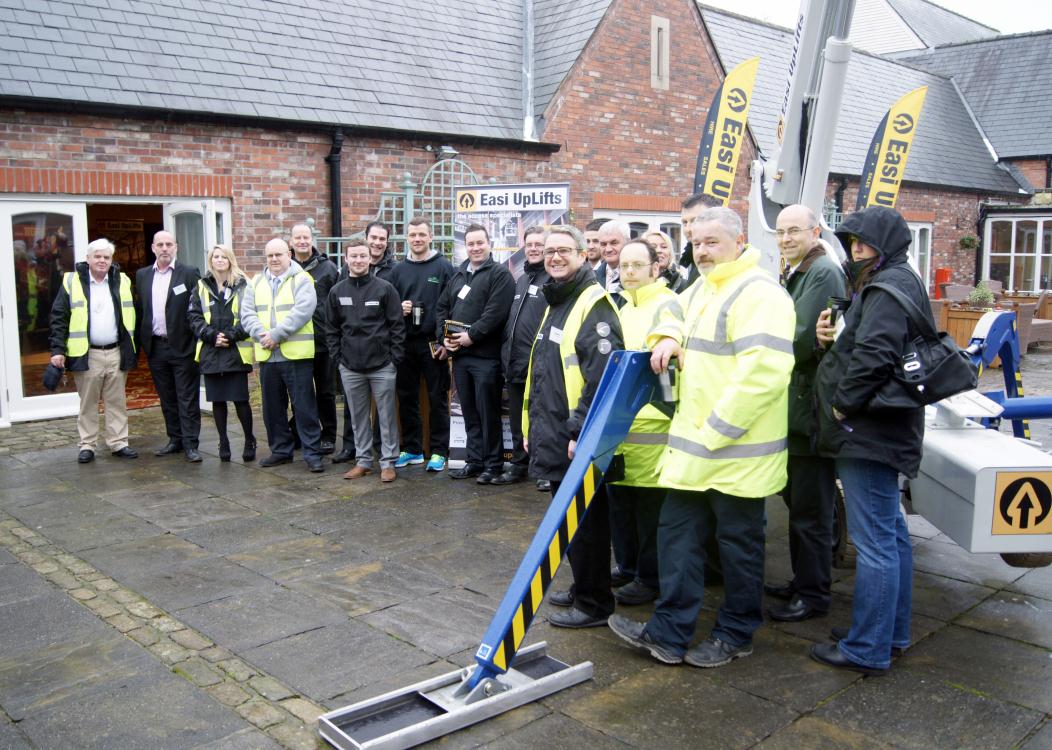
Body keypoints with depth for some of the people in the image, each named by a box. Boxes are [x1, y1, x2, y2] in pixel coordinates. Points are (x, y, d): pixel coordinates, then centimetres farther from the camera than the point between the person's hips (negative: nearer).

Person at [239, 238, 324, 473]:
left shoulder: (301, 280, -2)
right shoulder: (256, 283, 14)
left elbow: (302, 311, -15)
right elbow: (247, 314, 5)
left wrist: (276, 335, -18)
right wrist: (261, 335, -12)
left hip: (296, 355, -5)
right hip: (266, 355, 5)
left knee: (304, 406, -2)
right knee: (273, 407, 13)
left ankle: (312, 453, 4)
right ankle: (280, 450, 26)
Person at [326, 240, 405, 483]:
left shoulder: (384, 288, -3)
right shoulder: (337, 292, 7)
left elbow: (397, 326, -3)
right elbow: (331, 329, 12)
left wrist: (395, 357, -7)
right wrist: (337, 357, 4)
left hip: (382, 365, -3)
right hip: (350, 367, 3)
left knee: (387, 415, 3)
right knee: (358, 416, 11)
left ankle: (388, 462, 12)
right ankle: (363, 460, 22)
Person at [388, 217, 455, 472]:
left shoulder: (443, 267, -1)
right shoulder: (399, 270, 12)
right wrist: (398, 309, -5)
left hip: (433, 344, -4)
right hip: (405, 343, 4)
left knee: (438, 399, 1)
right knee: (407, 398, 9)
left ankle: (439, 451, 9)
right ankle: (411, 449, 19)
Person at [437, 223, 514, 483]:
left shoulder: (500, 274, -4)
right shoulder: (458, 275, 18)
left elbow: (495, 312, -15)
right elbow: (442, 308, 17)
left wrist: (471, 336, -17)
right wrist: (444, 337, 1)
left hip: (485, 355, -7)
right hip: (459, 354, 7)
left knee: (488, 412, -1)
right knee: (469, 412, 12)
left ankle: (494, 464, 9)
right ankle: (474, 461, 22)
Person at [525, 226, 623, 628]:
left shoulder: (594, 304, -13)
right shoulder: (556, 303, 18)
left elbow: (601, 374, -22)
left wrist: (580, 430, -23)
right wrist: (533, 425, 22)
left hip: (578, 440, -10)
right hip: (552, 436, 10)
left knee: (585, 521, 0)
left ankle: (594, 603, 12)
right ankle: (582, 588, 32)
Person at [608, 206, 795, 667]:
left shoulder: (757, 293, -17)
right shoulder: (701, 290, 14)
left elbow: (763, 372, -26)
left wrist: (716, 431, -23)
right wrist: (665, 338, 8)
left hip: (737, 450, -9)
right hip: (694, 446, 9)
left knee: (738, 543, 7)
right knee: (677, 533, 11)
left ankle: (736, 635, 24)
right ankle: (669, 633, 20)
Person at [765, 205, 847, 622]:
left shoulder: (823, 272, -14)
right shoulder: (797, 274, 17)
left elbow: (805, 340, -22)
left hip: (812, 405, -10)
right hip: (796, 404, 10)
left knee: (810, 507, -1)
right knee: (796, 499, 18)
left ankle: (814, 594, 11)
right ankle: (802, 582, 31)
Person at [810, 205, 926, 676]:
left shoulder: (889, 285, -15)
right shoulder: (893, 283, 18)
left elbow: (874, 353, -28)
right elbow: (861, 343, 17)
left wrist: (844, 402, -17)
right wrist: (831, 339, -3)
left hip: (869, 431, -11)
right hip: (880, 429, 11)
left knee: (874, 539, -5)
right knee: (890, 531, 18)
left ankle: (868, 649, 4)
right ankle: (892, 631, 31)